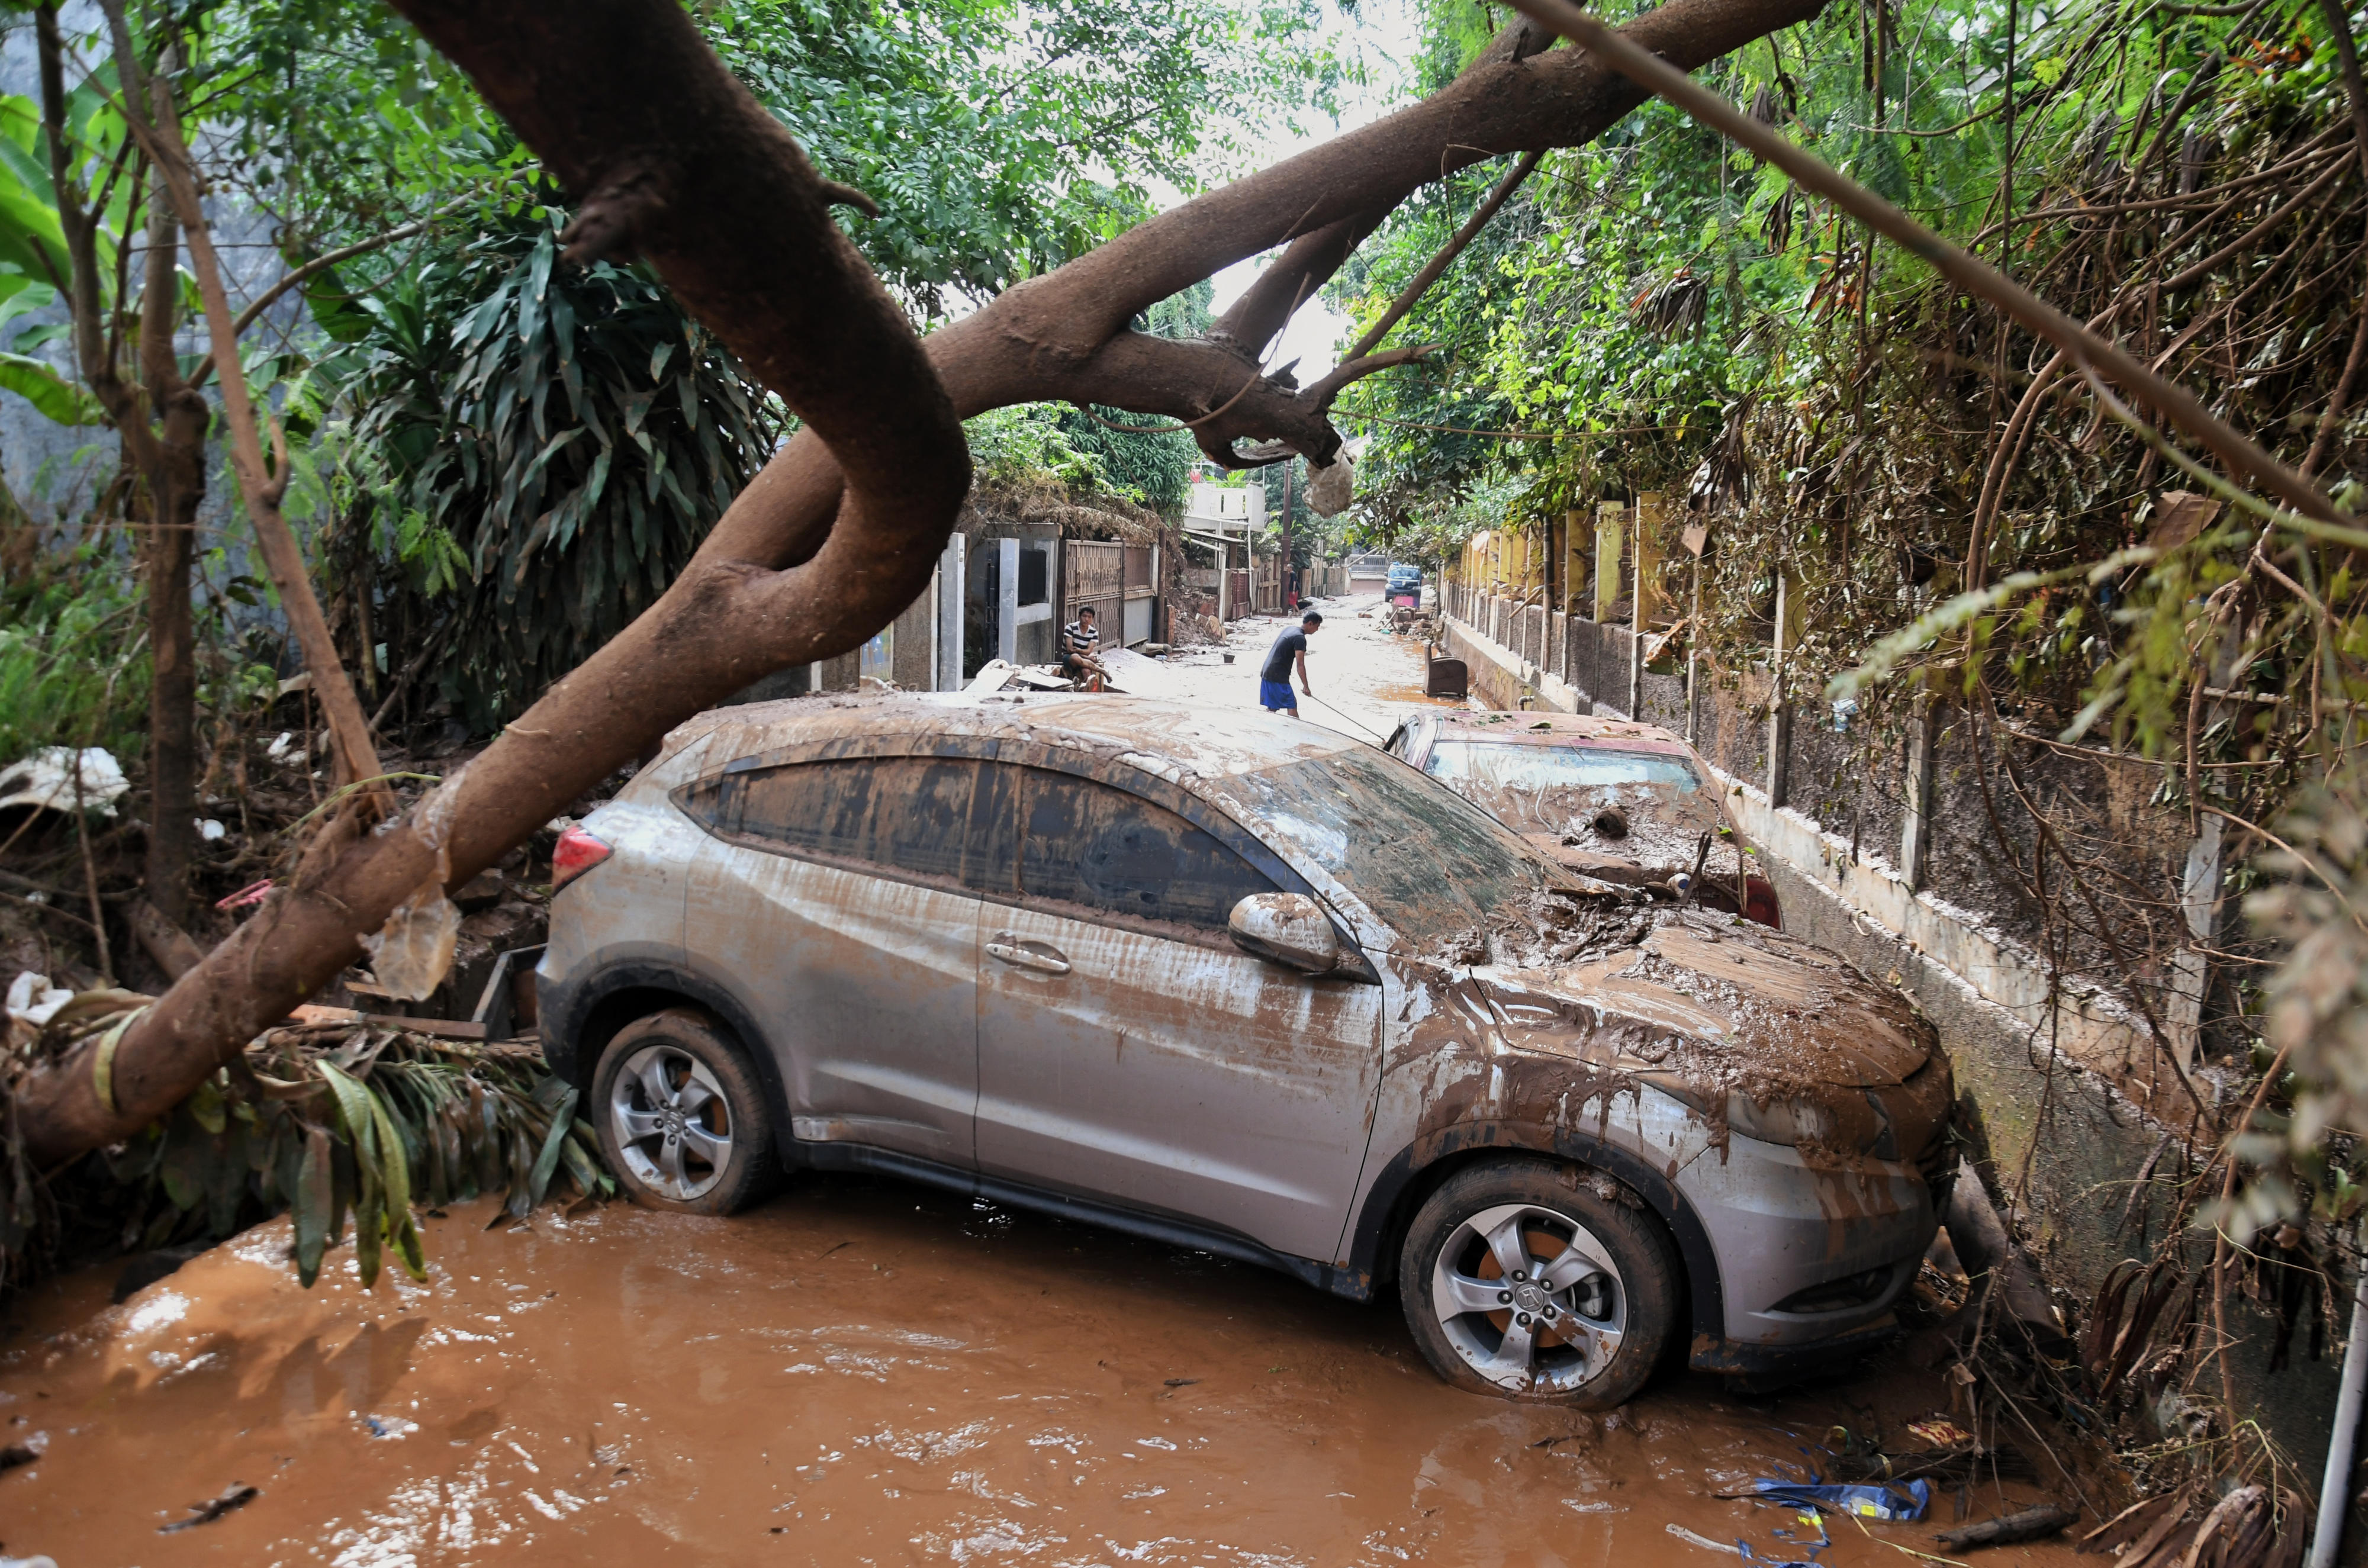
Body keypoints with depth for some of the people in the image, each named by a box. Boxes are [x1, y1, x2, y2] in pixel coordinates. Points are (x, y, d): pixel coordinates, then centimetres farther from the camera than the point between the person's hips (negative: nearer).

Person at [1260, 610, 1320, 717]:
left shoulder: (1290, 630, 15)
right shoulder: (1300, 638, -14)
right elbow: (1300, 665, -19)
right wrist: (1306, 686, -18)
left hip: (1267, 673, 9)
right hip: (1278, 677, -9)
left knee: (1273, 707, 12)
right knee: (1292, 706, -4)